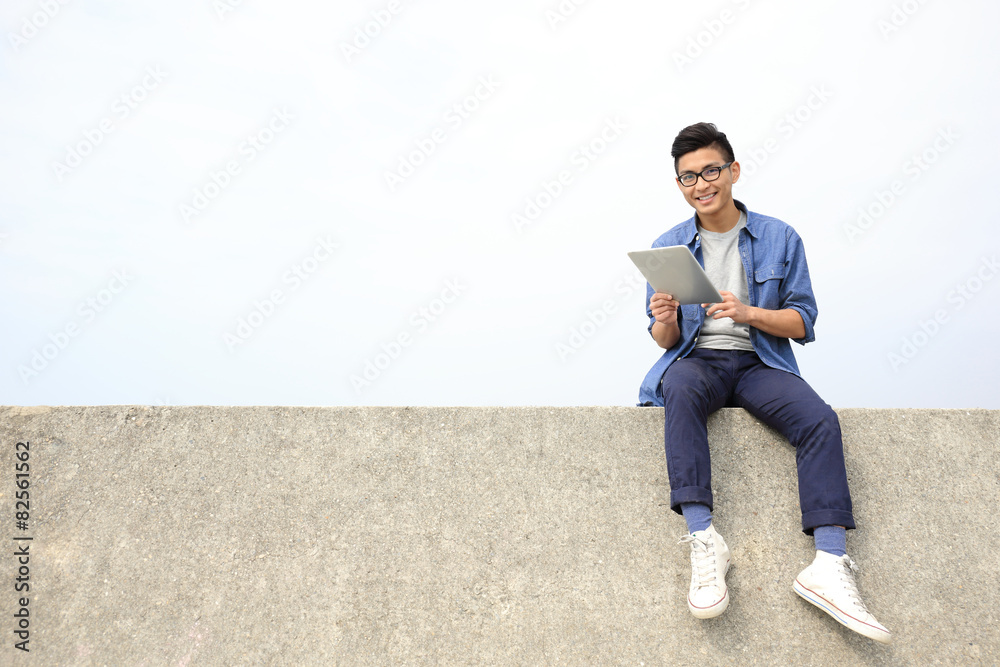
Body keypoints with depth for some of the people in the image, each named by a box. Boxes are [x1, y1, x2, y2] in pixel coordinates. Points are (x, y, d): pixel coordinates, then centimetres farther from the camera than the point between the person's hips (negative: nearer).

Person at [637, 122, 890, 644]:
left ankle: (830, 566, -29)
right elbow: (665, 340, 9)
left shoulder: (780, 238, 6)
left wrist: (749, 313, -16)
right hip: (697, 360, 0)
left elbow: (802, 323, 3)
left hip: (760, 363, 1)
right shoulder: (668, 247, 9)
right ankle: (703, 540, -38)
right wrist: (665, 321, -16)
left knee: (820, 420, -27)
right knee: (679, 389, -36)